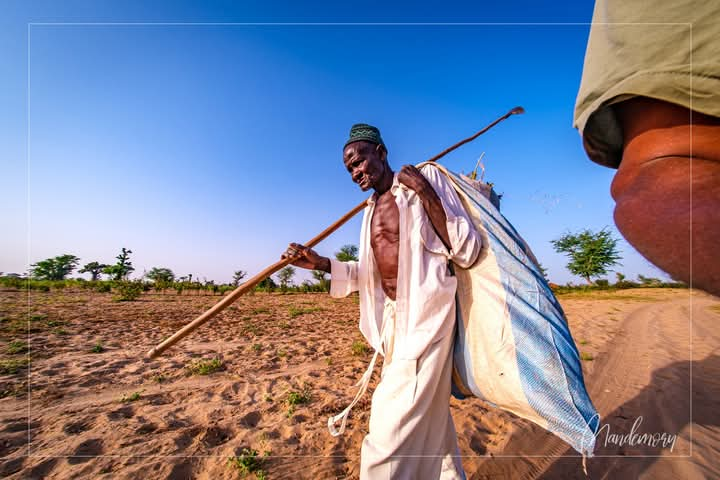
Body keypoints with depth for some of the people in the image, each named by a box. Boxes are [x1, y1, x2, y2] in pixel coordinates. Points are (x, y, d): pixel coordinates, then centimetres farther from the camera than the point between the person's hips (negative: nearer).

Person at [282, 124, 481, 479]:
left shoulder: (427, 178, -5)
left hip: (426, 315, -7)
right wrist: (322, 264, 1)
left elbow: (467, 253, -11)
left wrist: (426, 195, -20)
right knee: (429, 415, 22)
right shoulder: (371, 209, 13)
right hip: (392, 317, 7)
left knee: (392, 432, -3)